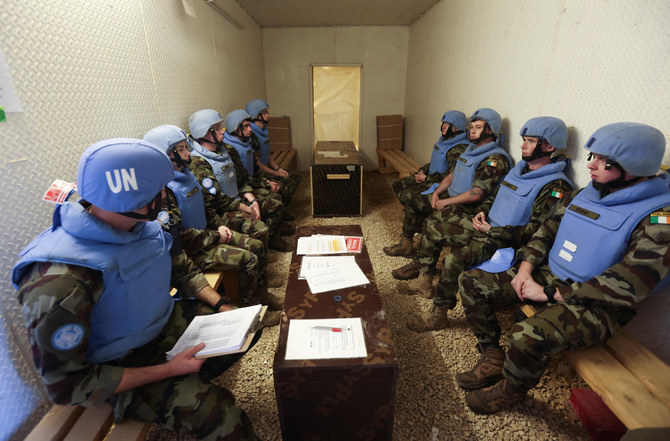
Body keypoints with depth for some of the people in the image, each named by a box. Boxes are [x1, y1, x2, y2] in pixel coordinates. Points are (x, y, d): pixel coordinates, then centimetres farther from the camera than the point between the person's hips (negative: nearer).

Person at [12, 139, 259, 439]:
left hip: (168, 324, 7)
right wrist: (167, 370, -22)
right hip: (123, 367, -7)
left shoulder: (143, 226, -9)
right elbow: (65, 386, -22)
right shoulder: (59, 281, -30)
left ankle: (190, 382, 14)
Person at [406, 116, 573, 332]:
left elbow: (536, 231, -21)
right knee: (432, 231, 1)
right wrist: (481, 211, 3)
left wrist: (492, 231, -19)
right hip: (486, 226, 9)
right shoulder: (520, 168, 10)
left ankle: (438, 315, -12)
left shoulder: (555, 187, -16)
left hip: (505, 240, -9)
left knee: (454, 259, -30)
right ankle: (424, 281, 11)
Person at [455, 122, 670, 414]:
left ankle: (511, 390, 1)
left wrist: (548, 293, -21)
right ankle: (493, 358, 9)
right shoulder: (583, 196, 5)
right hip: (549, 276, 7)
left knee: (527, 336, -35)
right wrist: (525, 268, -5)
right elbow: (546, 232, 12)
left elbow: (627, 287, -23)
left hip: (595, 304, -7)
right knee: (470, 282, -4)